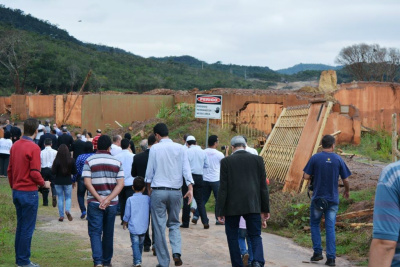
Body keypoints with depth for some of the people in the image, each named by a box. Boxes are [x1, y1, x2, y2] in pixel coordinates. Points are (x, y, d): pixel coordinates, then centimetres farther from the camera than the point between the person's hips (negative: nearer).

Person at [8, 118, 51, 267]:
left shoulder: (15, 146, 5)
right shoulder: (34, 148, -16)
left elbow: (9, 169, 11)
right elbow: (34, 173, -19)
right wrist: (44, 184, -2)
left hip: (16, 191, 7)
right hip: (29, 192, -7)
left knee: (20, 226, 16)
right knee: (27, 228, 1)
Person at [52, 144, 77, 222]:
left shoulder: (56, 160, -14)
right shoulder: (71, 160, -9)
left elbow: (53, 172, -12)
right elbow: (74, 172, -1)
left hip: (58, 182, -1)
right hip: (68, 182, 1)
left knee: (60, 198, 10)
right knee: (68, 197, 14)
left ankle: (61, 215, 9)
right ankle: (68, 210, -13)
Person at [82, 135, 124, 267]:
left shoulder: (89, 161, -3)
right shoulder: (117, 162, 3)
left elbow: (87, 182, -12)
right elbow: (120, 184, -6)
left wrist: (100, 199, -13)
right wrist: (108, 199, -13)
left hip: (94, 202, -2)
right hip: (112, 203, 2)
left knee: (95, 232, 0)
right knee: (108, 233, 13)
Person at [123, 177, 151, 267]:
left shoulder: (130, 199, -7)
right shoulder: (147, 199, -1)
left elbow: (127, 214, -3)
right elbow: (150, 211, 10)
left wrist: (125, 224, 11)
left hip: (133, 227, -3)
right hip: (143, 227, 3)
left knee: (135, 244, -2)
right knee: (140, 244, 18)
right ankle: (138, 259, 28)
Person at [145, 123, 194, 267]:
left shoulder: (154, 148, -2)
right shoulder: (180, 148, 3)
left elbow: (149, 171, 3)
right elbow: (186, 169, -4)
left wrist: (149, 188, 16)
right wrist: (190, 188, -7)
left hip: (158, 191, -2)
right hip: (176, 191, 2)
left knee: (159, 227, 5)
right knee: (174, 224, 16)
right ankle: (176, 252, -7)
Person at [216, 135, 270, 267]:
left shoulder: (226, 161, -2)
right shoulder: (257, 159, 4)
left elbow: (223, 188, -5)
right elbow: (263, 186, 5)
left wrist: (220, 211, -2)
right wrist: (265, 209, 11)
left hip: (232, 206, -2)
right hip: (253, 205, 2)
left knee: (232, 236, 12)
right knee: (255, 235, 7)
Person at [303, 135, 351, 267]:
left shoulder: (315, 158, -6)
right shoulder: (338, 159, -2)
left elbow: (306, 176, -7)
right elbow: (345, 180, 1)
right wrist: (346, 191, 21)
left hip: (317, 198, -1)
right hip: (333, 200, 1)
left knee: (314, 224, 16)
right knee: (330, 228, 4)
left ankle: (317, 252, 11)